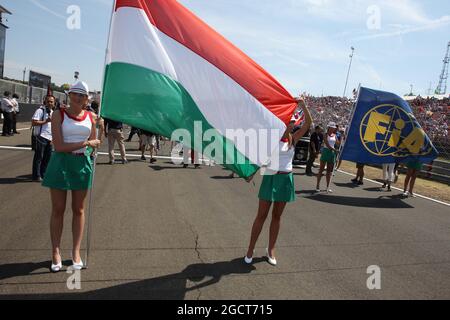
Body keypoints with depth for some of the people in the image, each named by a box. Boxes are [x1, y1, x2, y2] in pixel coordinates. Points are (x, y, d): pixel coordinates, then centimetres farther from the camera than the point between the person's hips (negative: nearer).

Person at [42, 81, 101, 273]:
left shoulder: (91, 117, 5)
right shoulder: (59, 115, -5)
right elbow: (59, 146, -15)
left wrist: (99, 127, -4)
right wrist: (85, 143, -14)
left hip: (82, 164, 3)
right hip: (61, 163, -2)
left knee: (79, 210, 9)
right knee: (58, 210, 5)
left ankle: (76, 252, 21)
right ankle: (56, 252, 18)